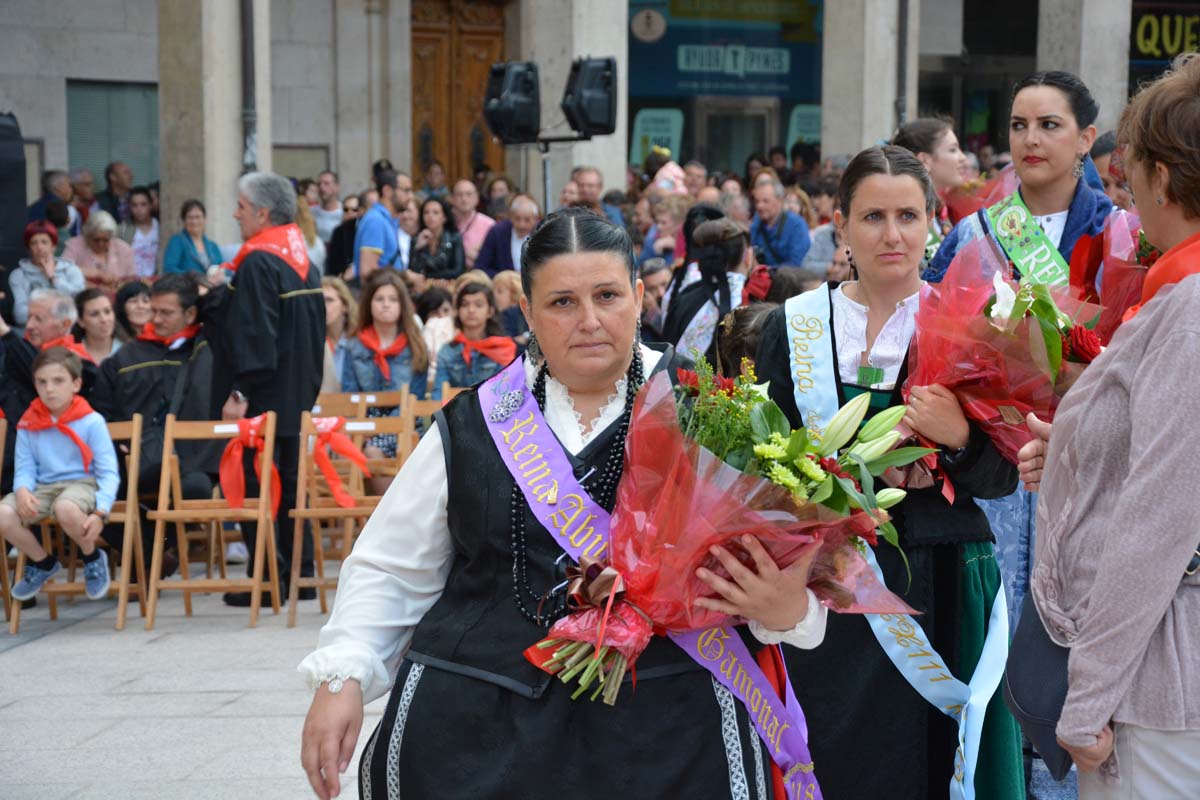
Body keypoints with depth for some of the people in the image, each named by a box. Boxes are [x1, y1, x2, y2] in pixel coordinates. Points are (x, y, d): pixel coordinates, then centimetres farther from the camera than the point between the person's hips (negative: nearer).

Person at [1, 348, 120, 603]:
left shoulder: (92, 422, -5)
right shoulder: (28, 424, 5)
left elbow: (109, 473, -7)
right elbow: (25, 467, 4)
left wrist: (100, 513, -22)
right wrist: (22, 491, -21)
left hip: (83, 483, -4)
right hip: (44, 486, 4)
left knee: (66, 509, -40)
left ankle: (93, 559, -4)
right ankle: (43, 563, 8)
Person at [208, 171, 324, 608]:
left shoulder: (257, 264, -17)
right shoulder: (303, 260, 10)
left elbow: (253, 334, -23)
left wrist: (239, 392, -22)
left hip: (260, 396, -9)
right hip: (296, 396, 9)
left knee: (255, 487, -2)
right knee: (290, 482, 14)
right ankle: (300, 573, 18)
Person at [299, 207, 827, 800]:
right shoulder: (472, 424, 8)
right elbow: (390, 570, 14)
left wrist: (786, 606, -26)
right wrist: (341, 677, 1)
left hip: (664, 727, -2)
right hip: (475, 731, 2)